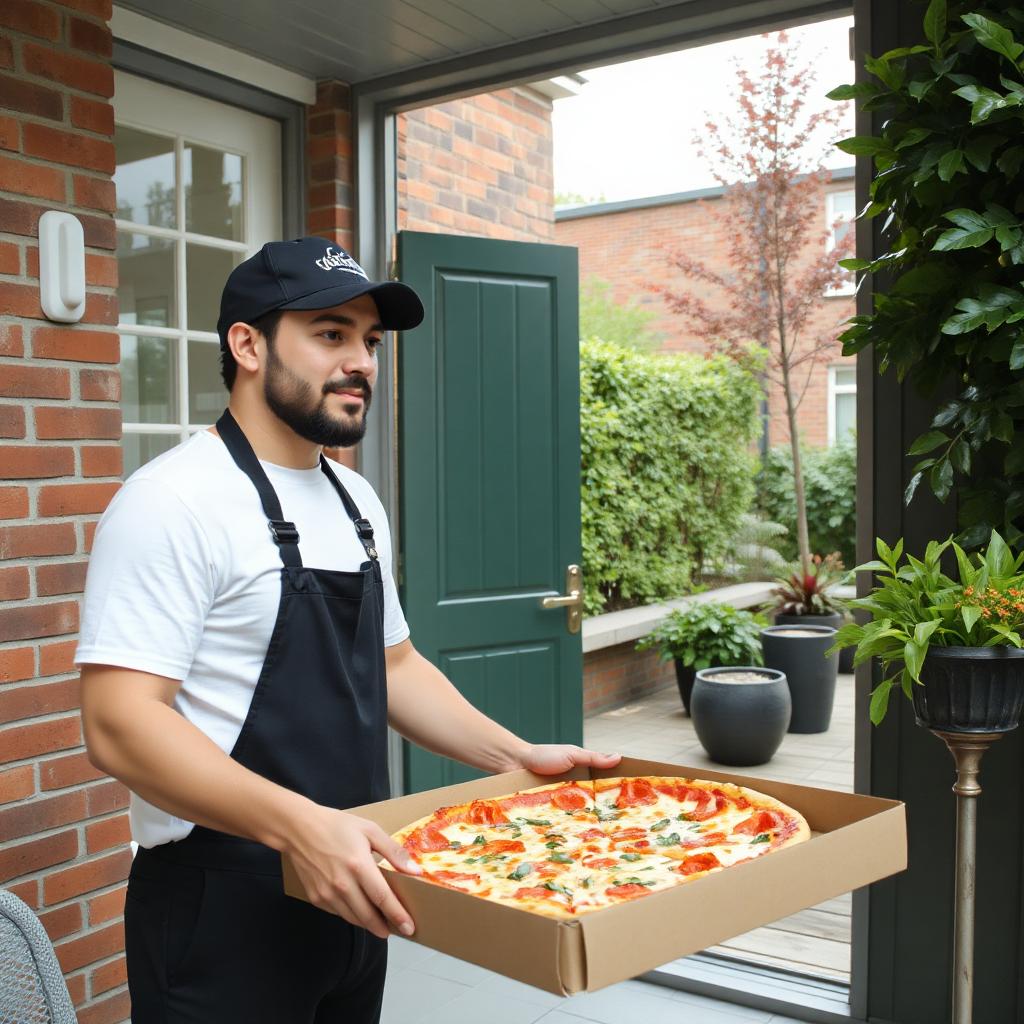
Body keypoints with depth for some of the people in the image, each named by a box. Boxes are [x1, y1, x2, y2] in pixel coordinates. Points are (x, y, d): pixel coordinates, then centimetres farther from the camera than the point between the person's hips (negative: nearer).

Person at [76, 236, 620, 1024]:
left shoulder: (356, 501, 9)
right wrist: (300, 825, -34)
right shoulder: (176, 501, -16)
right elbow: (119, 724, -23)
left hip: (347, 892, 8)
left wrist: (516, 757, 6)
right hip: (223, 910, -7)